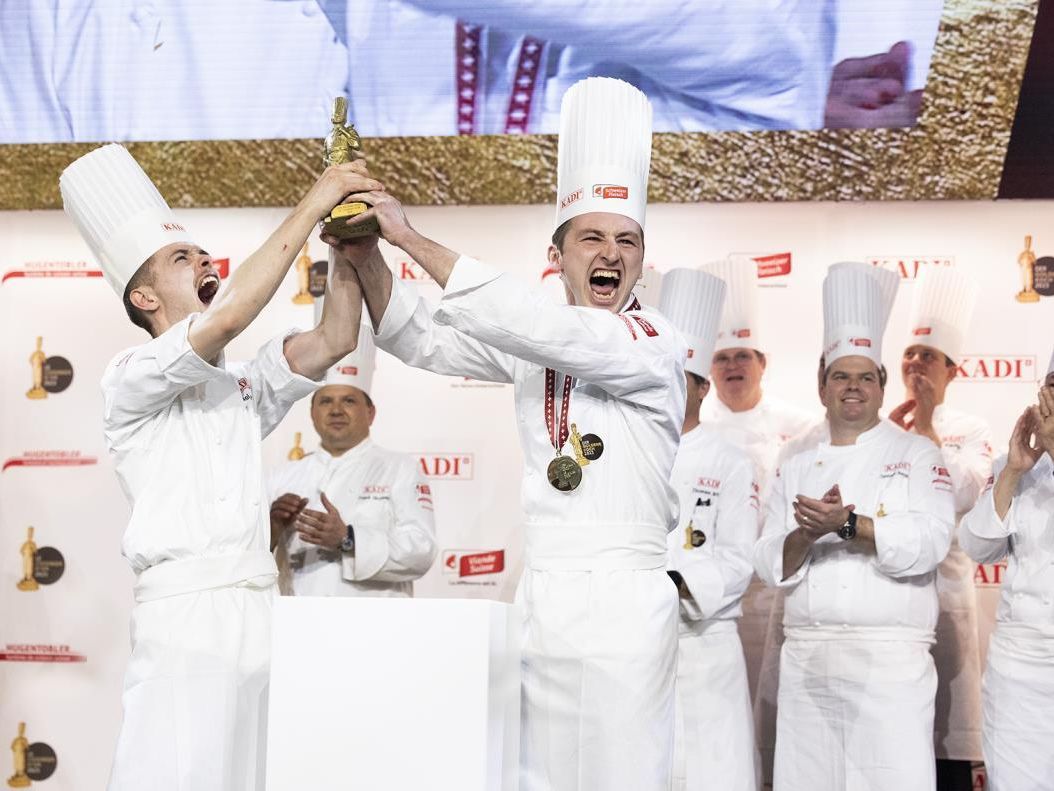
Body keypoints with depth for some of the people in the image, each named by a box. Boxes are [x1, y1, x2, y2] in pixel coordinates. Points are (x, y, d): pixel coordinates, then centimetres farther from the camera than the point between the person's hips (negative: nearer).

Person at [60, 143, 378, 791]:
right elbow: (229, 315, -16)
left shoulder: (243, 384, 22)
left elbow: (334, 339, 12)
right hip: (186, 617, -6)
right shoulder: (132, 379, -1)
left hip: (259, 613, 6)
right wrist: (310, 207, -11)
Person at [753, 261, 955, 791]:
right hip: (805, 659, 4)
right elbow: (770, 564, 8)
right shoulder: (797, 468, 16)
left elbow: (930, 542, -9)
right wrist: (808, 534, -12)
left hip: (891, 659, -3)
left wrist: (847, 524, -20)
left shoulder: (915, 454, 6)